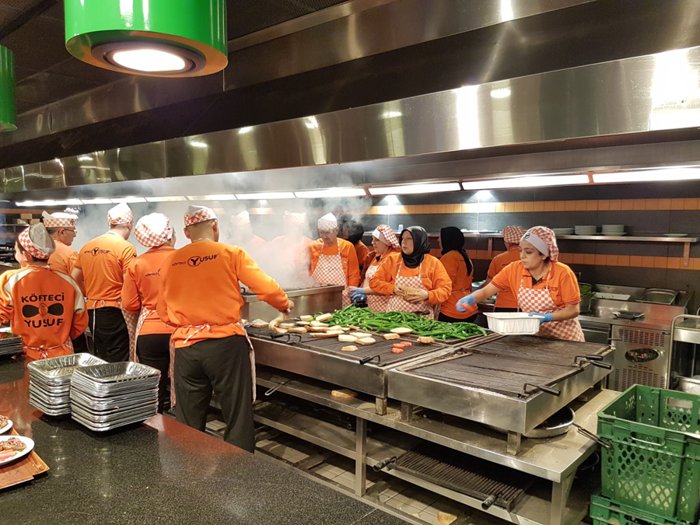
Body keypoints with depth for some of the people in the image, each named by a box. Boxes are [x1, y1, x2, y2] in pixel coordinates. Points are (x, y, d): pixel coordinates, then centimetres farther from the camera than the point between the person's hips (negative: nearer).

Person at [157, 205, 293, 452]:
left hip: (185, 346, 4)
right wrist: (285, 304, 16)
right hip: (226, 344, -3)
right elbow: (267, 288, -4)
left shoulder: (172, 261, 6)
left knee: (188, 422, 15)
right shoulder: (231, 254, -3)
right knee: (238, 417, 8)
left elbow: (164, 312, 10)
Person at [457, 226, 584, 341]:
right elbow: (485, 291, -12)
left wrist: (546, 317, -31)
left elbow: (573, 310, -16)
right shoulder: (514, 269, -12)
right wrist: (468, 299, -32)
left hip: (565, 337, -3)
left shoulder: (562, 273, -21)